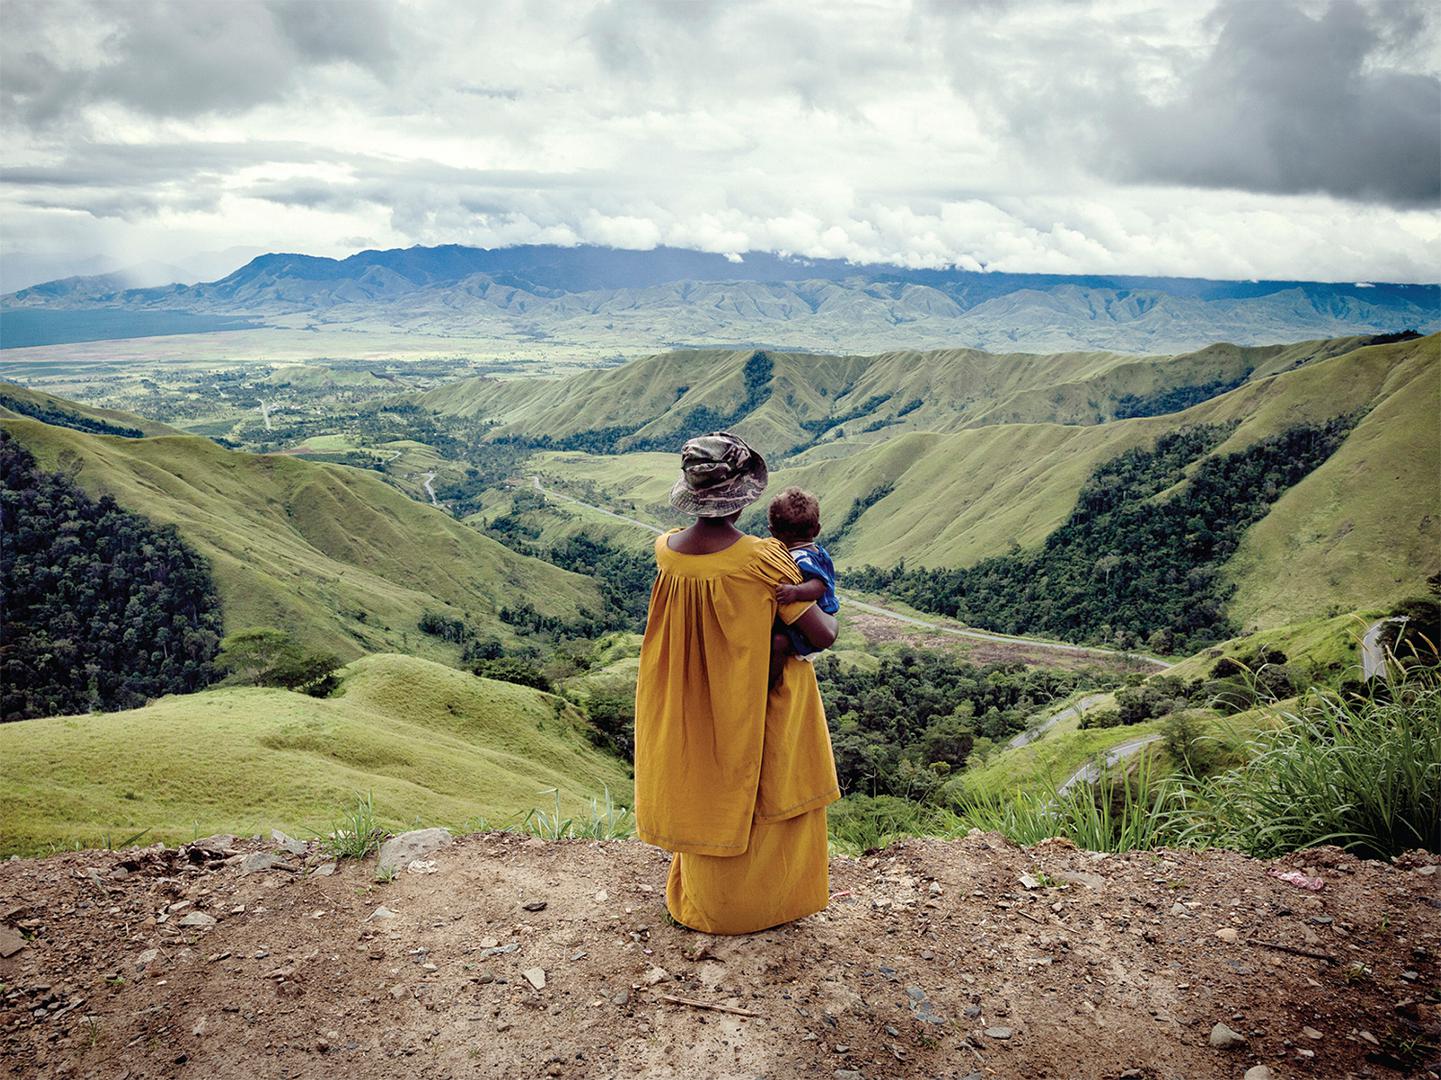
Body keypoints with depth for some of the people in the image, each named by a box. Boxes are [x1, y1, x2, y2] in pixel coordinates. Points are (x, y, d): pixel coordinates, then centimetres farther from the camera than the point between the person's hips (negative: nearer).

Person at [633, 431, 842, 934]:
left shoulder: (665, 551, -14)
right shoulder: (763, 561, -27)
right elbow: (821, 635, -20)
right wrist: (829, 612, 2)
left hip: (688, 713, 5)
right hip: (757, 712, -4)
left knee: (702, 795, 24)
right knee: (762, 796, 19)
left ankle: (705, 902, 43)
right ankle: (768, 899, 37)